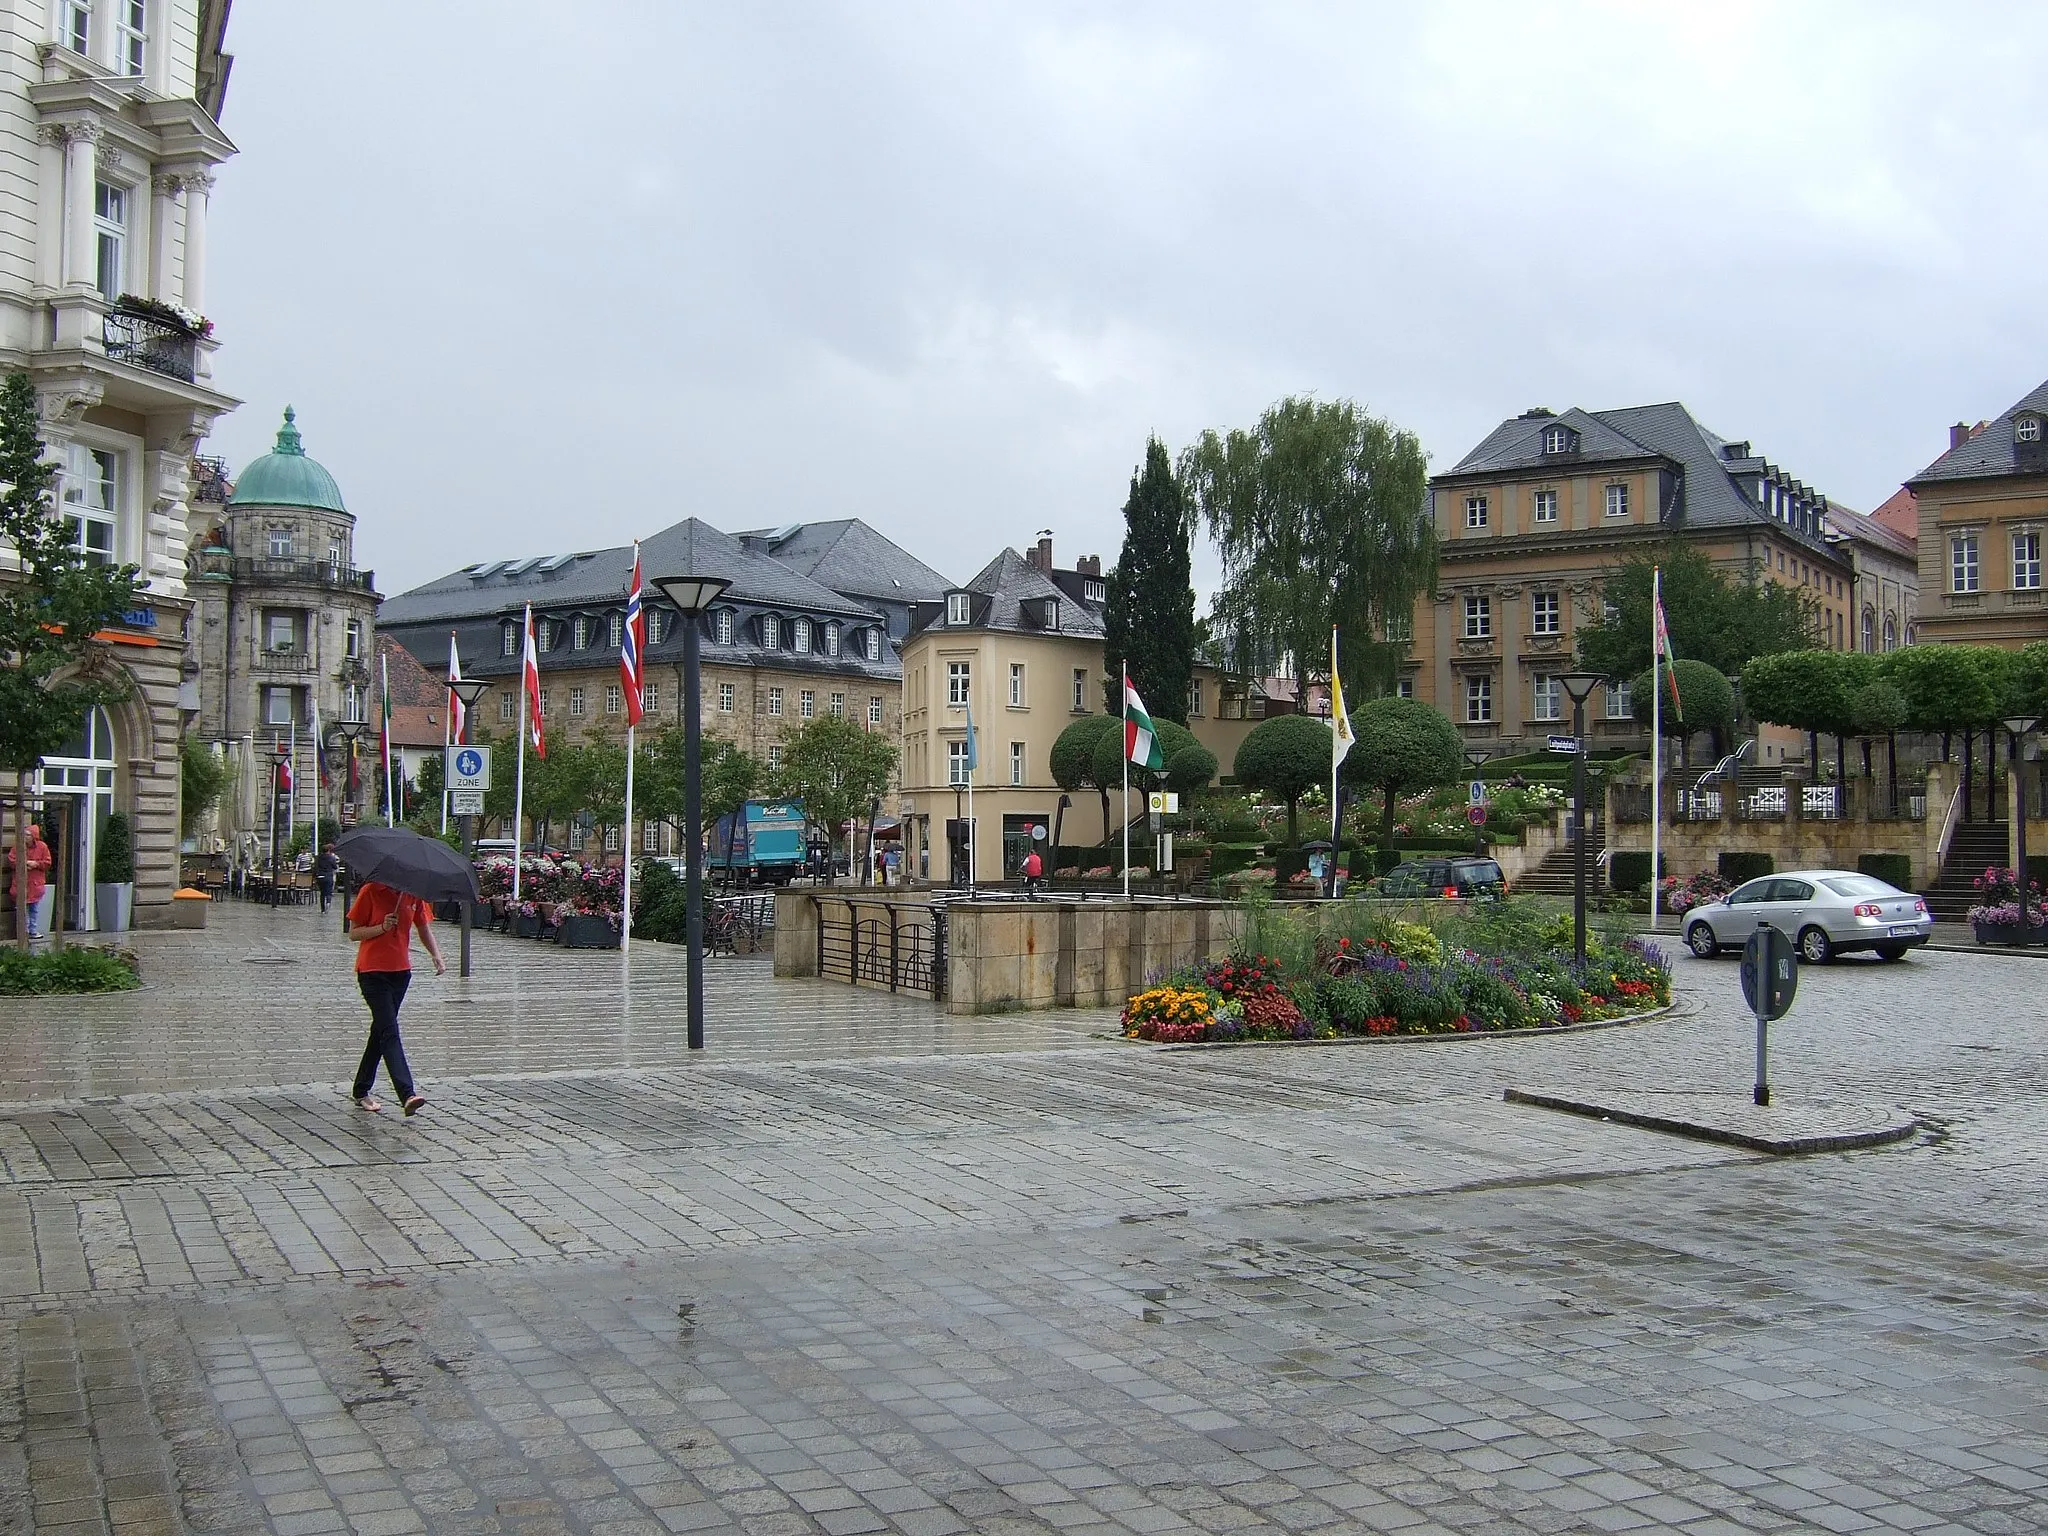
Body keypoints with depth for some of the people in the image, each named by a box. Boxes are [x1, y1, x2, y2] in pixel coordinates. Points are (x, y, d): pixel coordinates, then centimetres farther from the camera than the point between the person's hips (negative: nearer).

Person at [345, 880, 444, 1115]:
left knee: (381, 1031, 14)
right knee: (389, 1032, -14)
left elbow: (424, 929, 13)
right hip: (372, 972, -6)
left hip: (401, 971, 6)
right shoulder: (370, 892, -8)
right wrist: (381, 928, -21)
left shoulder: (414, 895, 5)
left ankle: (361, 1092, 28)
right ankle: (407, 1095, -25)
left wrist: (436, 956, -4)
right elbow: (353, 932, -5)